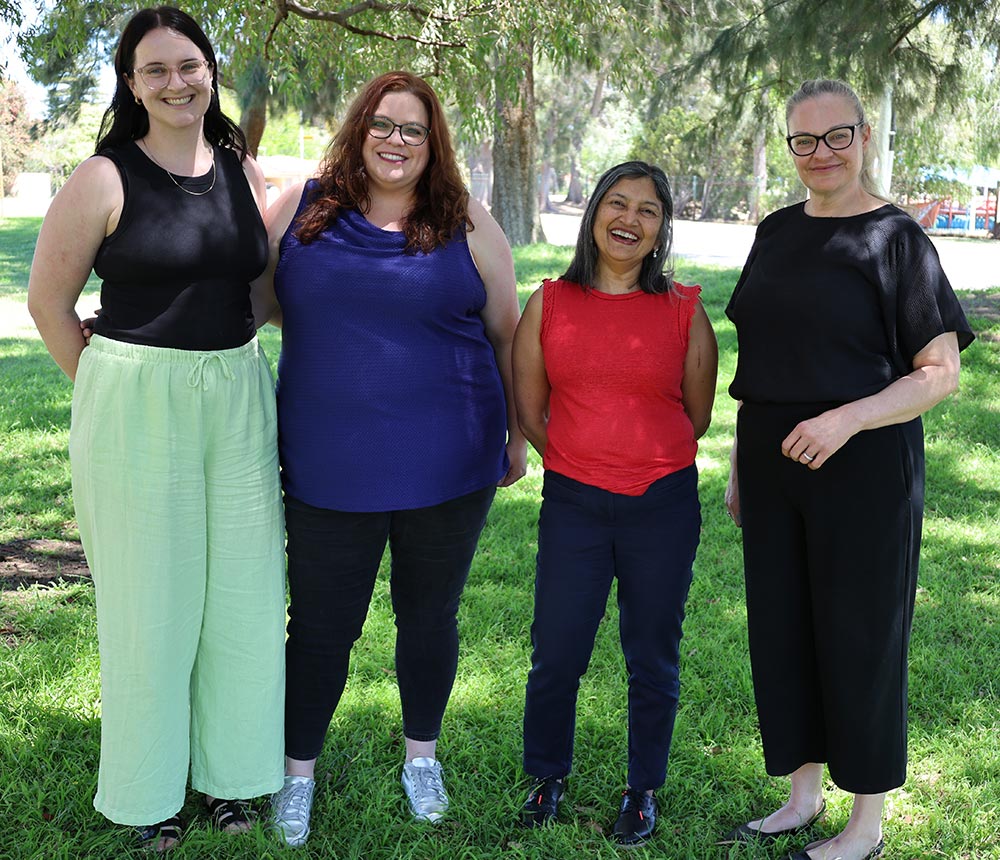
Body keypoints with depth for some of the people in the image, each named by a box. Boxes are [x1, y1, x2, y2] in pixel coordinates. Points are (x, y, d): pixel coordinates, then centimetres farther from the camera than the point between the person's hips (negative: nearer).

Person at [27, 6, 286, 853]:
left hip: (239, 400, 5)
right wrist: (112, 393, -2)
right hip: (136, 408, -4)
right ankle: (149, 785, 26)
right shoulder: (104, 180, -7)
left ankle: (227, 768, 30)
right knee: (150, 599, 6)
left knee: (242, 591, 10)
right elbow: (48, 300, -3)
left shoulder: (246, 172, 6)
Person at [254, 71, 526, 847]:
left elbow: (506, 334, 7)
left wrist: (517, 432, 9)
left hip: (446, 464, 0)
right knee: (322, 625, 8)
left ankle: (422, 755, 38)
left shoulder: (467, 226, 1)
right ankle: (299, 773, 30)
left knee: (429, 617, 15)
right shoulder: (300, 209, 2)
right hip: (331, 467, 0)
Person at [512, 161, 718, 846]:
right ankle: (548, 777, 29)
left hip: (663, 505, 0)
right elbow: (529, 411, 9)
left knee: (653, 659, 10)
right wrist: (588, 458, 11)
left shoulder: (684, 310, -1)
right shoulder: (550, 304, 2)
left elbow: (696, 416, 9)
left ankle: (644, 789, 29)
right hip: (573, 504, 1)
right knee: (556, 655, 5)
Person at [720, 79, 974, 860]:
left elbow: (942, 372, -11)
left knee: (860, 636, 4)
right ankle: (804, 795, 29)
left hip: (862, 468, -5)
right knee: (781, 628, 11)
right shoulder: (777, 233, 9)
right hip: (773, 466, 6)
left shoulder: (895, 237, -7)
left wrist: (847, 418, -24)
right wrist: (741, 462, 13)